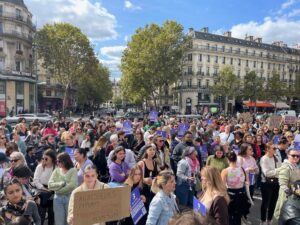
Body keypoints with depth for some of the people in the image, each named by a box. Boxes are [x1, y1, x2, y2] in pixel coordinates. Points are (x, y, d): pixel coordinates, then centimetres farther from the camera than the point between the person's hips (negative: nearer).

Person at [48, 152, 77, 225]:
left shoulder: (73, 170, -5)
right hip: (58, 198, 3)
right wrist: (62, 183, -13)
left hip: (70, 198, -3)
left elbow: (72, 185, -16)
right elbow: (50, 185, -2)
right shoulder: (56, 170, 7)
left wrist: (58, 189, -8)